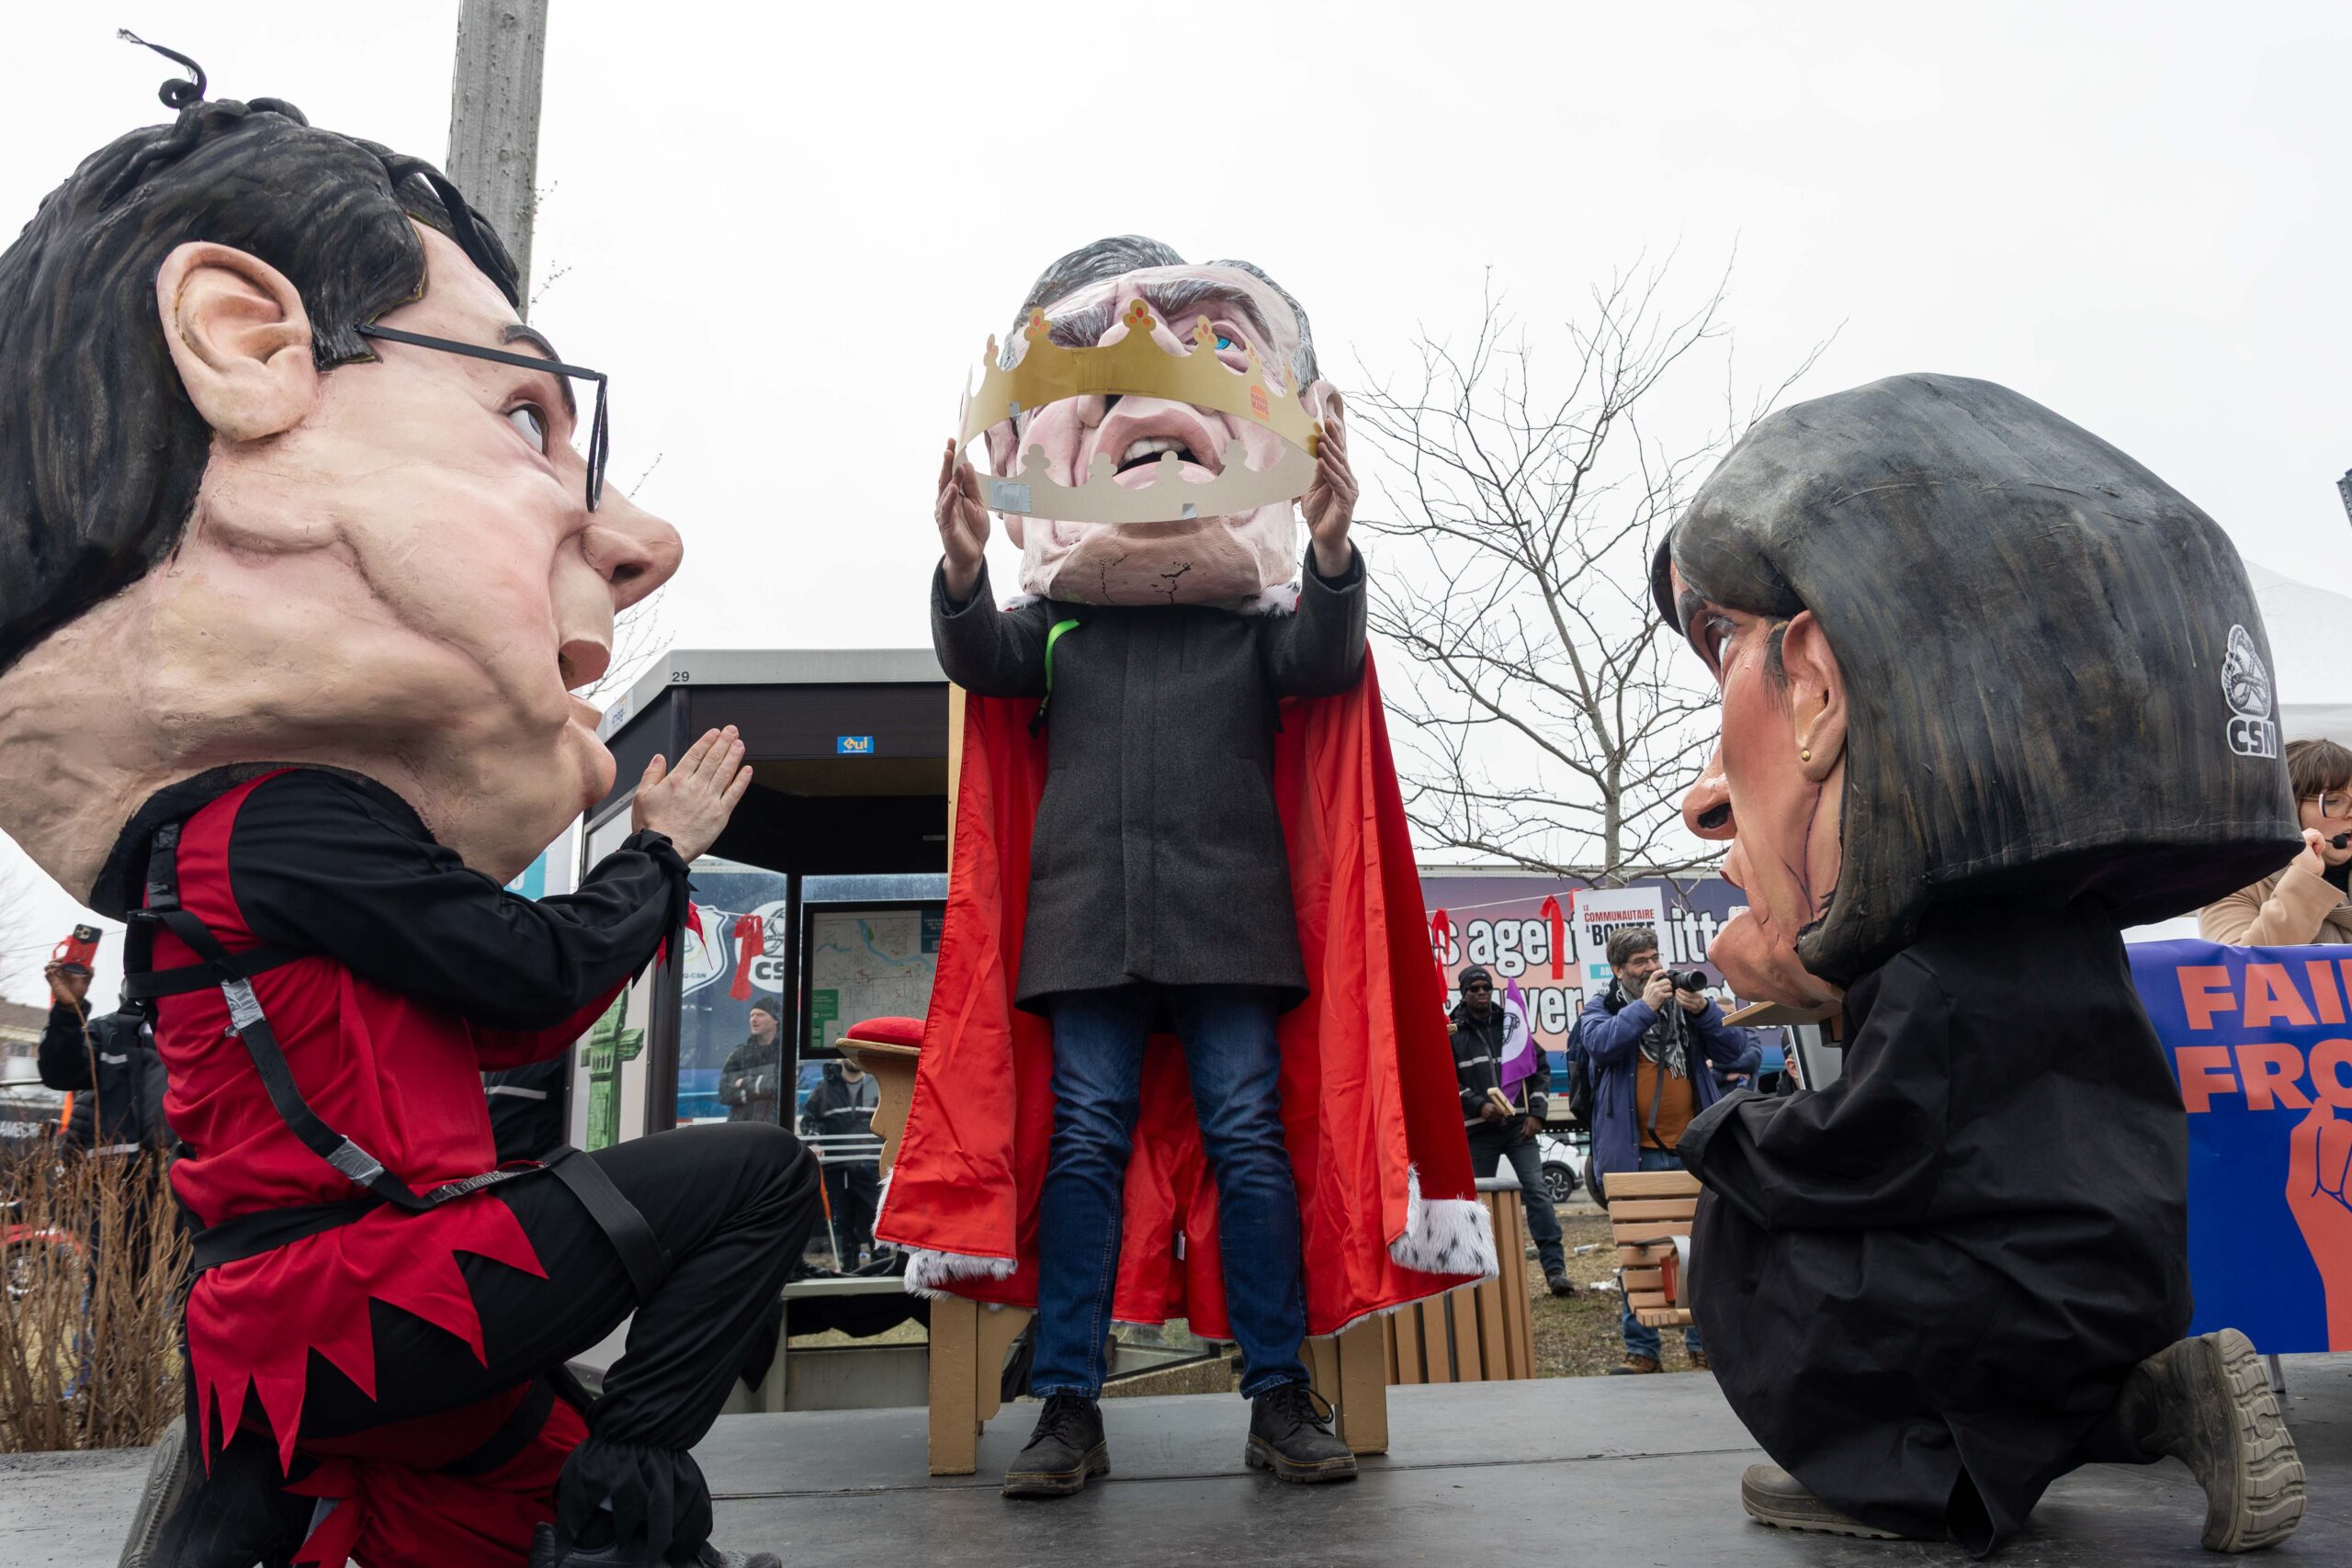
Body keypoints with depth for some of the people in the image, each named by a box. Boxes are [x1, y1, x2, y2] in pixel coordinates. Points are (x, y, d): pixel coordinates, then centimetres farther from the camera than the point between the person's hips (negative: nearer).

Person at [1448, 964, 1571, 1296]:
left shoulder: (1513, 1023, 9)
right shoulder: (1452, 1032, 2)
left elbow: (1540, 1069, 11)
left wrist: (1536, 1112, 0)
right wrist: (1478, 1105, -15)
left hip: (1519, 1126, 1)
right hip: (1478, 1130, -1)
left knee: (1537, 1192, -9)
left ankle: (1555, 1269, -9)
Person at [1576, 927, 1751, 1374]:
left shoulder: (1686, 1000, 10)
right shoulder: (1602, 1007, 4)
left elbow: (1733, 1053, 2)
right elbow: (1599, 1044, -17)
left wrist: (1704, 1011, -13)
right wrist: (1645, 1007, -18)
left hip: (1692, 1150, 2)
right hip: (1634, 1153, -2)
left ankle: (1704, 1345, 18)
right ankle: (1641, 1350, 15)